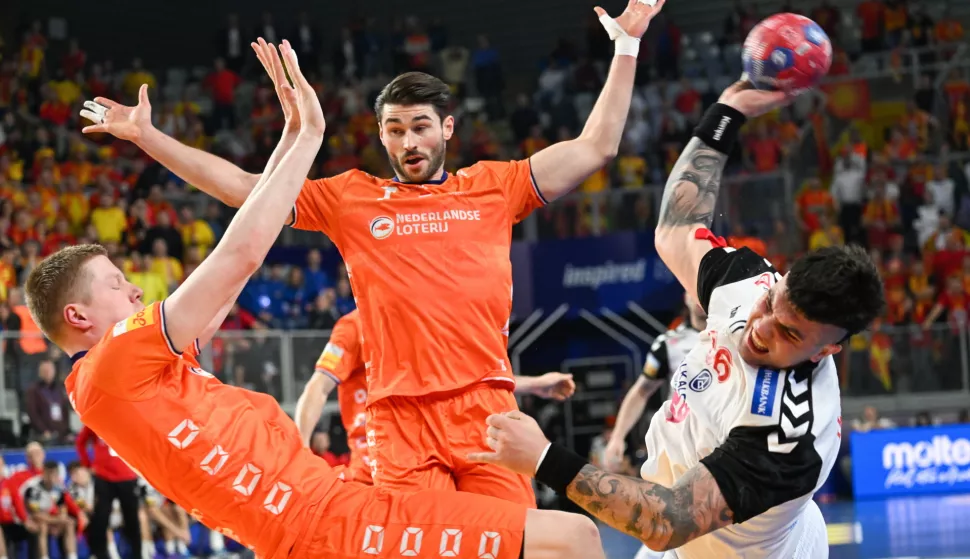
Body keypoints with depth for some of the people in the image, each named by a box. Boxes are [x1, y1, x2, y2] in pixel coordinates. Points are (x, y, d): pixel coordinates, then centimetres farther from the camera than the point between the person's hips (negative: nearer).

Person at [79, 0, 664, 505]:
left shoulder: (492, 186, 13)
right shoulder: (351, 198, 13)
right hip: (400, 419, 0)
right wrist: (148, 136, 9)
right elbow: (242, 187, 14)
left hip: (486, 408, 0)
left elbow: (596, 147, 14)